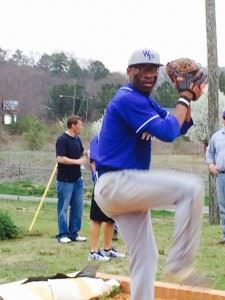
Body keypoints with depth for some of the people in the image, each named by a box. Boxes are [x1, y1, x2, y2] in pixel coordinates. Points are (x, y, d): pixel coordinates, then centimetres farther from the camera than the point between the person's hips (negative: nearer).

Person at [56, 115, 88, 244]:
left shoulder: (77, 139, 11)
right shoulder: (62, 140, -14)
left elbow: (82, 153, 26)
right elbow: (60, 158, -21)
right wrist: (78, 161, -20)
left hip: (77, 179, 8)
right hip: (65, 180, -8)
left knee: (77, 207, 10)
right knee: (63, 207, 0)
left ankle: (74, 233, 18)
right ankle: (63, 234, 7)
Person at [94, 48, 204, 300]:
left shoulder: (145, 102, 18)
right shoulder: (127, 99, -14)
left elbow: (180, 126, 18)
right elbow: (167, 132, -21)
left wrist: (187, 96, 3)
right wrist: (184, 99, -9)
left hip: (125, 189, 10)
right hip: (115, 183, -10)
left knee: (145, 256, 11)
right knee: (191, 188, -21)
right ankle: (179, 263, -15)